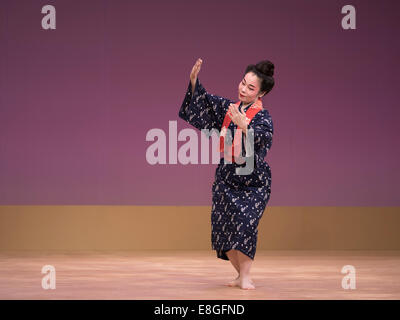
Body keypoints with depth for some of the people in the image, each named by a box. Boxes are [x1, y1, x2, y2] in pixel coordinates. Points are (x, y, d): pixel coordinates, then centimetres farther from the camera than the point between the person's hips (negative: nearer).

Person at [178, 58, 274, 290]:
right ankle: (241, 274, 17)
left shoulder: (263, 117, -10)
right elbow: (204, 101, 13)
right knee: (223, 225, 2)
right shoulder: (229, 107, 7)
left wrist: (243, 125, -46)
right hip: (227, 177, 5)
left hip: (253, 180, -5)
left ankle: (245, 276, -15)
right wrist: (194, 80, -4)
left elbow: (260, 138, -29)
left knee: (245, 222, -21)